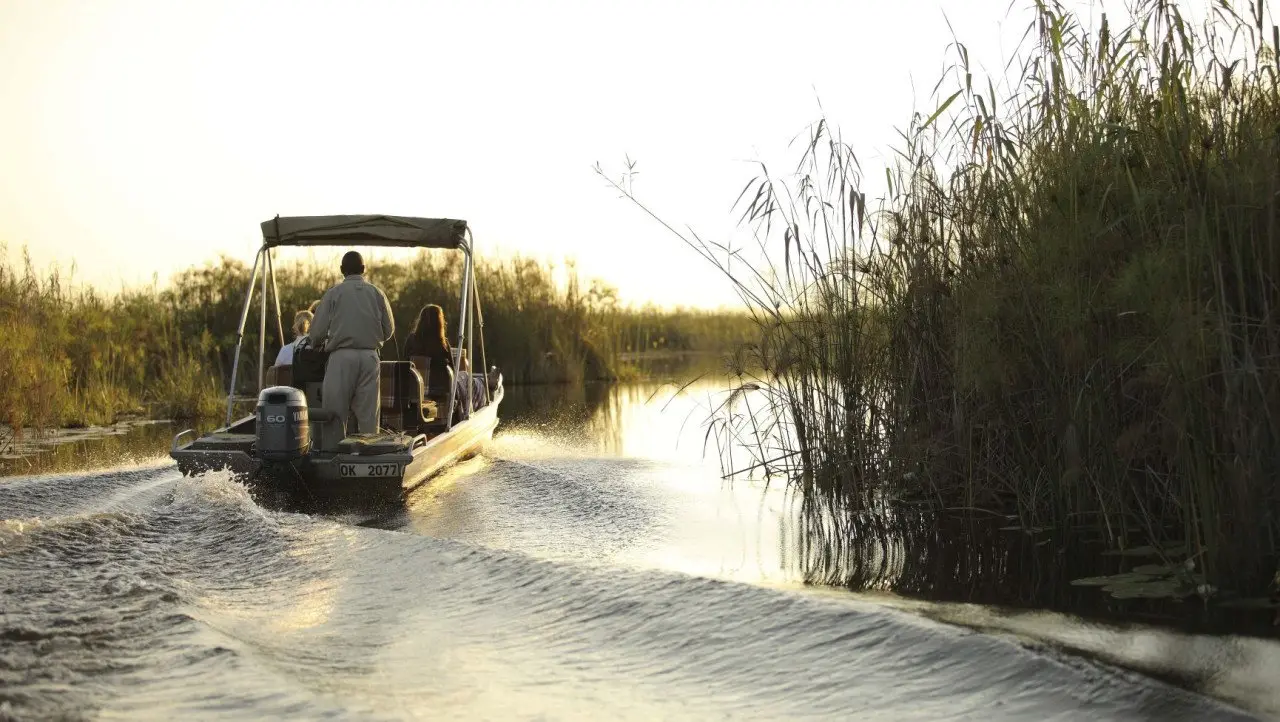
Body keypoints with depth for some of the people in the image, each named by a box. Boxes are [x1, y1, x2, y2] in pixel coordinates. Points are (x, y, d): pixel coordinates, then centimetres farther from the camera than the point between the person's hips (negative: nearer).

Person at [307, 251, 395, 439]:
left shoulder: (334, 293, 2)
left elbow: (317, 331, -1)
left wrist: (316, 344, 20)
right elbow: (389, 330, 11)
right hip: (370, 356, 2)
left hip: (341, 355, -2)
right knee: (368, 413, 4)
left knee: (335, 411, 2)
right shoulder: (376, 293, 9)